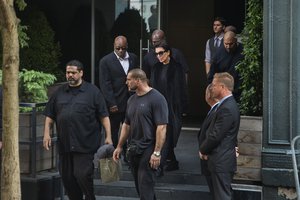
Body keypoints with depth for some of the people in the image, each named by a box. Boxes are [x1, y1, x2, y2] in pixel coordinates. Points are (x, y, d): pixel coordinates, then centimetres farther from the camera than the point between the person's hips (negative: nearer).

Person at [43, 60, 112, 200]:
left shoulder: (92, 91, 2)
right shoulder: (59, 92, 13)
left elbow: (104, 116, 0)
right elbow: (50, 116, 15)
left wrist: (108, 136, -6)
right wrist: (47, 134, 5)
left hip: (85, 144, -4)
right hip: (64, 144, 5)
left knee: (82, 175, -10)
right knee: (67, 177, 7)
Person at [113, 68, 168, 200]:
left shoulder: (156, 98, -12)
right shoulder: (132, 100, 13)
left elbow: (162, 127, -17)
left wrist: (157, 152, -20)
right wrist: (119, 147, 17)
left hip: (148, 150, -8)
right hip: (133, 150, 8)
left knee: (145, 189, -8)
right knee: (139, 187, 14)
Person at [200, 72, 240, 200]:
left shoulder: (226, 108, -20)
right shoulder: (228, 104, 13)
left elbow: (215, 136, -20)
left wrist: (203, 150, -4)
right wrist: (205, 149, 8)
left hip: (221, 161, -10)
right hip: (223, 160, 10)